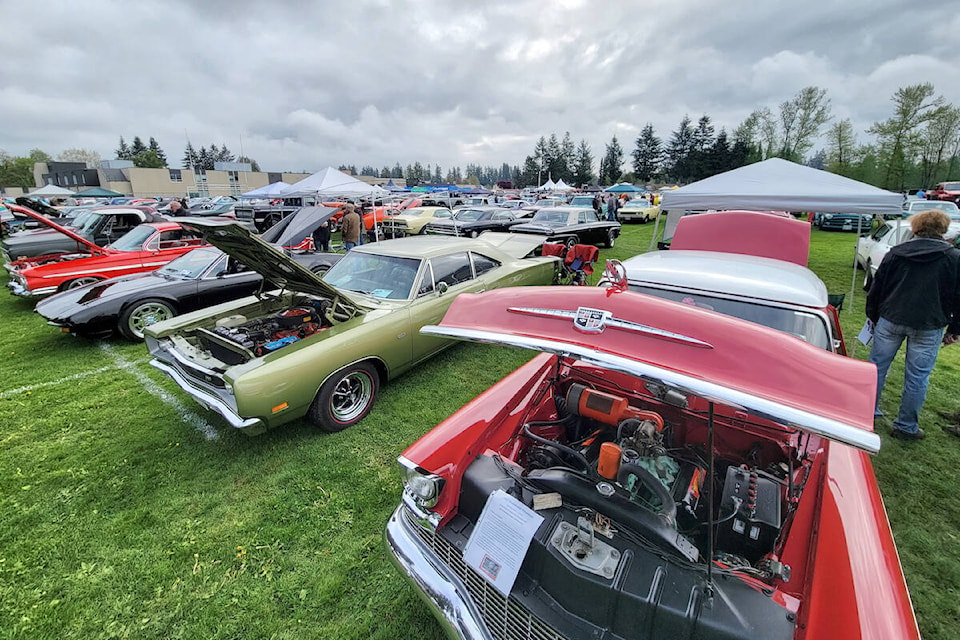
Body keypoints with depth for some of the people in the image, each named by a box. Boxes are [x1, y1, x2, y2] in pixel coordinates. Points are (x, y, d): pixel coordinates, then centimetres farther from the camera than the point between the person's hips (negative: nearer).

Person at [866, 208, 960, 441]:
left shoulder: (895, 253, 2)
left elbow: (876, 289, 6)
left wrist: (873, 317, 17)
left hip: (890, 320, 1)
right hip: (929, 327, -1)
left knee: (877, 366, 13)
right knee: (917, 378, 7)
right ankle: (906, 427, 16)